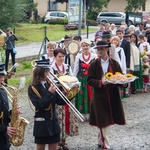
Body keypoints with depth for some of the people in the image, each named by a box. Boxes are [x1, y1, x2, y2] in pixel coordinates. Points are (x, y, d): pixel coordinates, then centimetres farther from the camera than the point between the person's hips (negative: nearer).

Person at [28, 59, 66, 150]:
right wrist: (49, 93, -24)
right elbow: (39, 105, -20)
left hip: (54, 122, 5)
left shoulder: (50, 85, 5)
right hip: (42, 123, -5)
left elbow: (60, 101, 4)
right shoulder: (33, 88, -9)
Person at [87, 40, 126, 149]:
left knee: (108, 121, 9)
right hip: (100, 96, -2)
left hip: (113, 96, 2)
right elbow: (90, 80, -4)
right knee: (103, 121, -2)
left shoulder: (114, 64, 3)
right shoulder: (94, 65, -1)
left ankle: (101, 141, 29)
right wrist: (101, 82, -20)